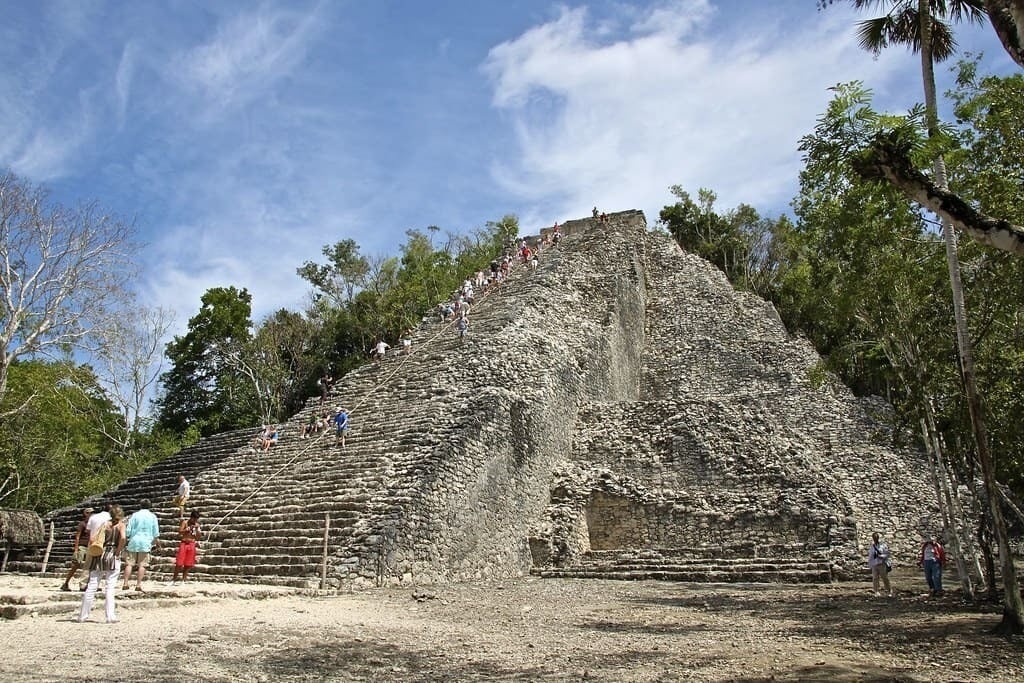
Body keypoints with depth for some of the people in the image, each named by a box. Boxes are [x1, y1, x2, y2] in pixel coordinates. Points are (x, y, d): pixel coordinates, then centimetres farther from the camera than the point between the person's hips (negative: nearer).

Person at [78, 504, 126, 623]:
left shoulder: (105, 524, 7)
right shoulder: (120, 525, 0)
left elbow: (92, 539, -4)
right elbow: (122, 538, -19)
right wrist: (118, 552, -8)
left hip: (99, 555, 3)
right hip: (113, 557, -3)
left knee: (92, 586, 9)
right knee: (111, 587, 0)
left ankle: (83, 615, 17)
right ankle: (110, 616, -5)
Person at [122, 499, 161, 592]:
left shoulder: (135, 515, 4)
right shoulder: (152, 517, 5)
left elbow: (128, 531, 1)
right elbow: (156, 533, 5)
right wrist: (158, 543, 18)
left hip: (133, 542, 0)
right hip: (146, 543, 0)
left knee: (129, 563, 5)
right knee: (142, 565, 1)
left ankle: (125, 584, 2)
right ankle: (138, 584, -3)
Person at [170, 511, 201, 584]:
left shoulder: (197, 525, 9)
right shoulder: (185, 522, 0)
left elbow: (198, 537, 9)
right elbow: (179, 532, -10)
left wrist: (197, 529, -6)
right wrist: (188, 529, -20)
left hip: (192, 545, 3)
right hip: (184, 544, -3)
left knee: (188, 564, 3)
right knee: (179, 563, -6)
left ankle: (183, 579, 10)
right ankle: (174, 579, 4)